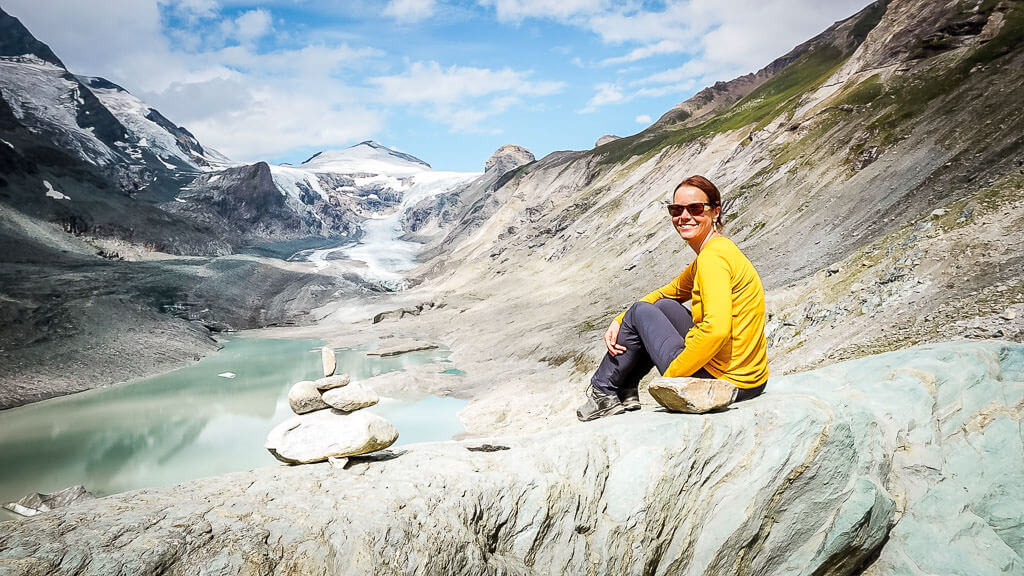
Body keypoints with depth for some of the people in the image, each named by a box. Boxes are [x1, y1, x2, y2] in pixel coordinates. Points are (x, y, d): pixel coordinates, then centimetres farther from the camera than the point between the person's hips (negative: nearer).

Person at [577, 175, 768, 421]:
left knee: (641, 312, 4)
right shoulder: (715, 251, 13)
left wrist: (670, 376, -18)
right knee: (664, 306, 21)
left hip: (723, 381, -9)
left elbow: (717, 330, -30)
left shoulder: (713, 256, -18)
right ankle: (626, 392, 26)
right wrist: (618, 321, 13)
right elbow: (668, 291, 24)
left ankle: (604, 392, 19)